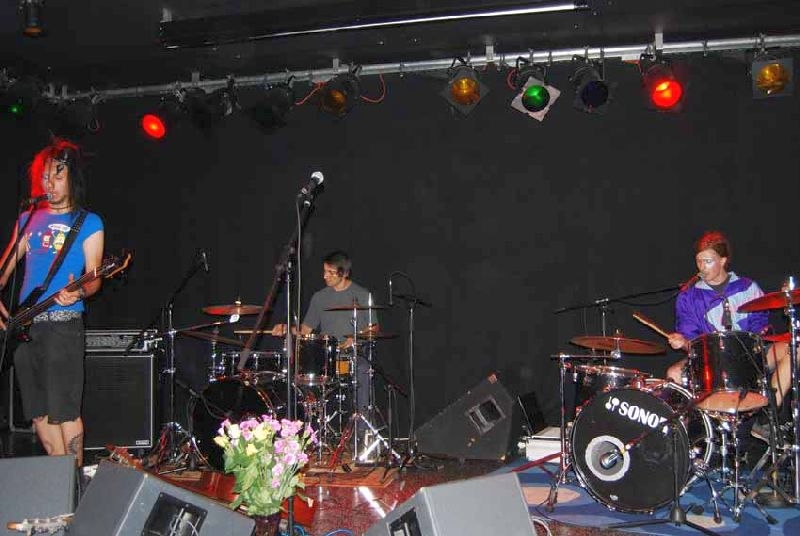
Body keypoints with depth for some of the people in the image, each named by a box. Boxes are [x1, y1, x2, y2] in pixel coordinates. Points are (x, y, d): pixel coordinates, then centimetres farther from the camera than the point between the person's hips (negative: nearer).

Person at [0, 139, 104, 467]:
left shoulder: (88, 223, 1)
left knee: (63, 411, -9)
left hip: (63, 324, -6)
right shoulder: (28, 219, 16)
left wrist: (79, 292, -26)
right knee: (38, 412, 9)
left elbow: (94, 277, -4)